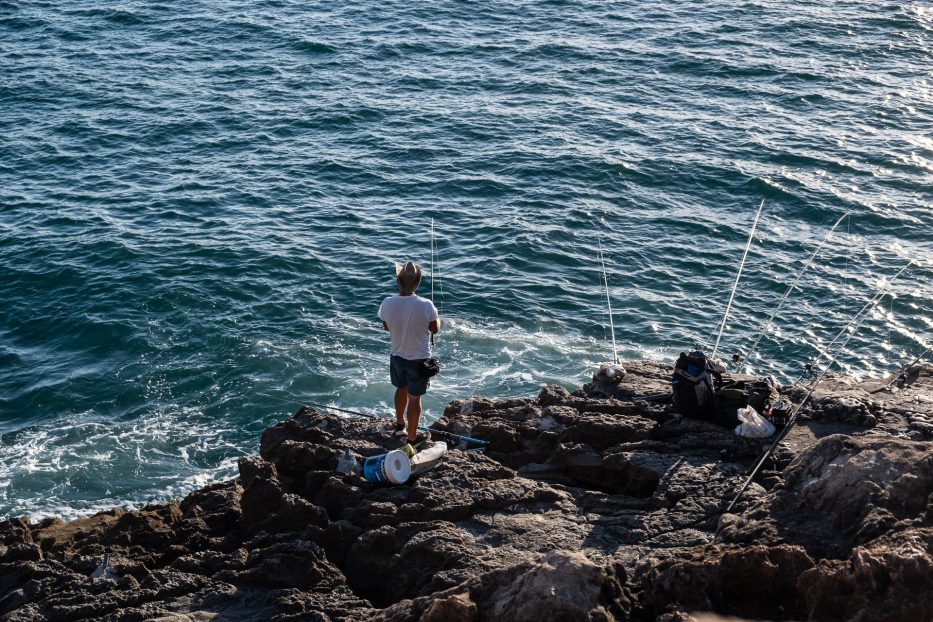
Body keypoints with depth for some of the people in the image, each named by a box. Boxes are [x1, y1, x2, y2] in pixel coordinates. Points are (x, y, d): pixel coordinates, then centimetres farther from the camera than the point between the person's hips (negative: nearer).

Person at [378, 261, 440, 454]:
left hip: (397, 356, 3)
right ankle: (411, 437, 25)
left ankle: (400, 425, 47)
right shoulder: (426, 306, -26)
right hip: (419, 359, -3)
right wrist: (437, 319, 13)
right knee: (414, 397, 12)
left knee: (401, 389, 28)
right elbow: (434, 329, -8)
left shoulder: (387, 304, -18)